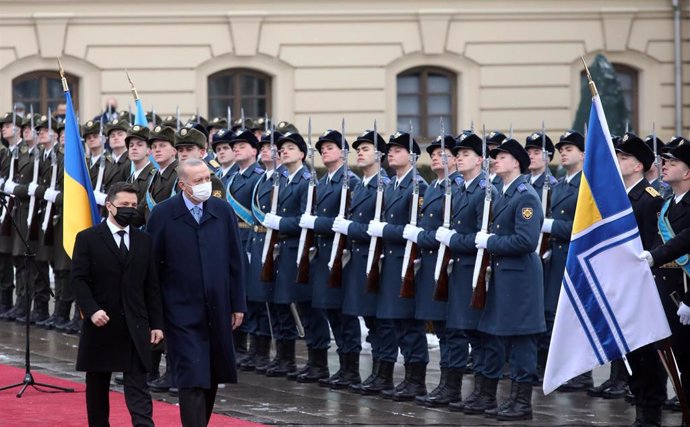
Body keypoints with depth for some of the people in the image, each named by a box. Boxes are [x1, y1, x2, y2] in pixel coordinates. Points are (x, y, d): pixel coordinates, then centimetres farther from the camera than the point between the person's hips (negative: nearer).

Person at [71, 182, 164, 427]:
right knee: (97, 386, 9)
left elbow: (152, 286, 9)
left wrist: (156, 323, 4)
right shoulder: (88, 239, 0)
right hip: (101, 324, -1)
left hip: (135, 327, 1)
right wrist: (92, 310, -19)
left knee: (138, 387, -7)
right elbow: (78, 279, -6)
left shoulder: (144, 241, 10)